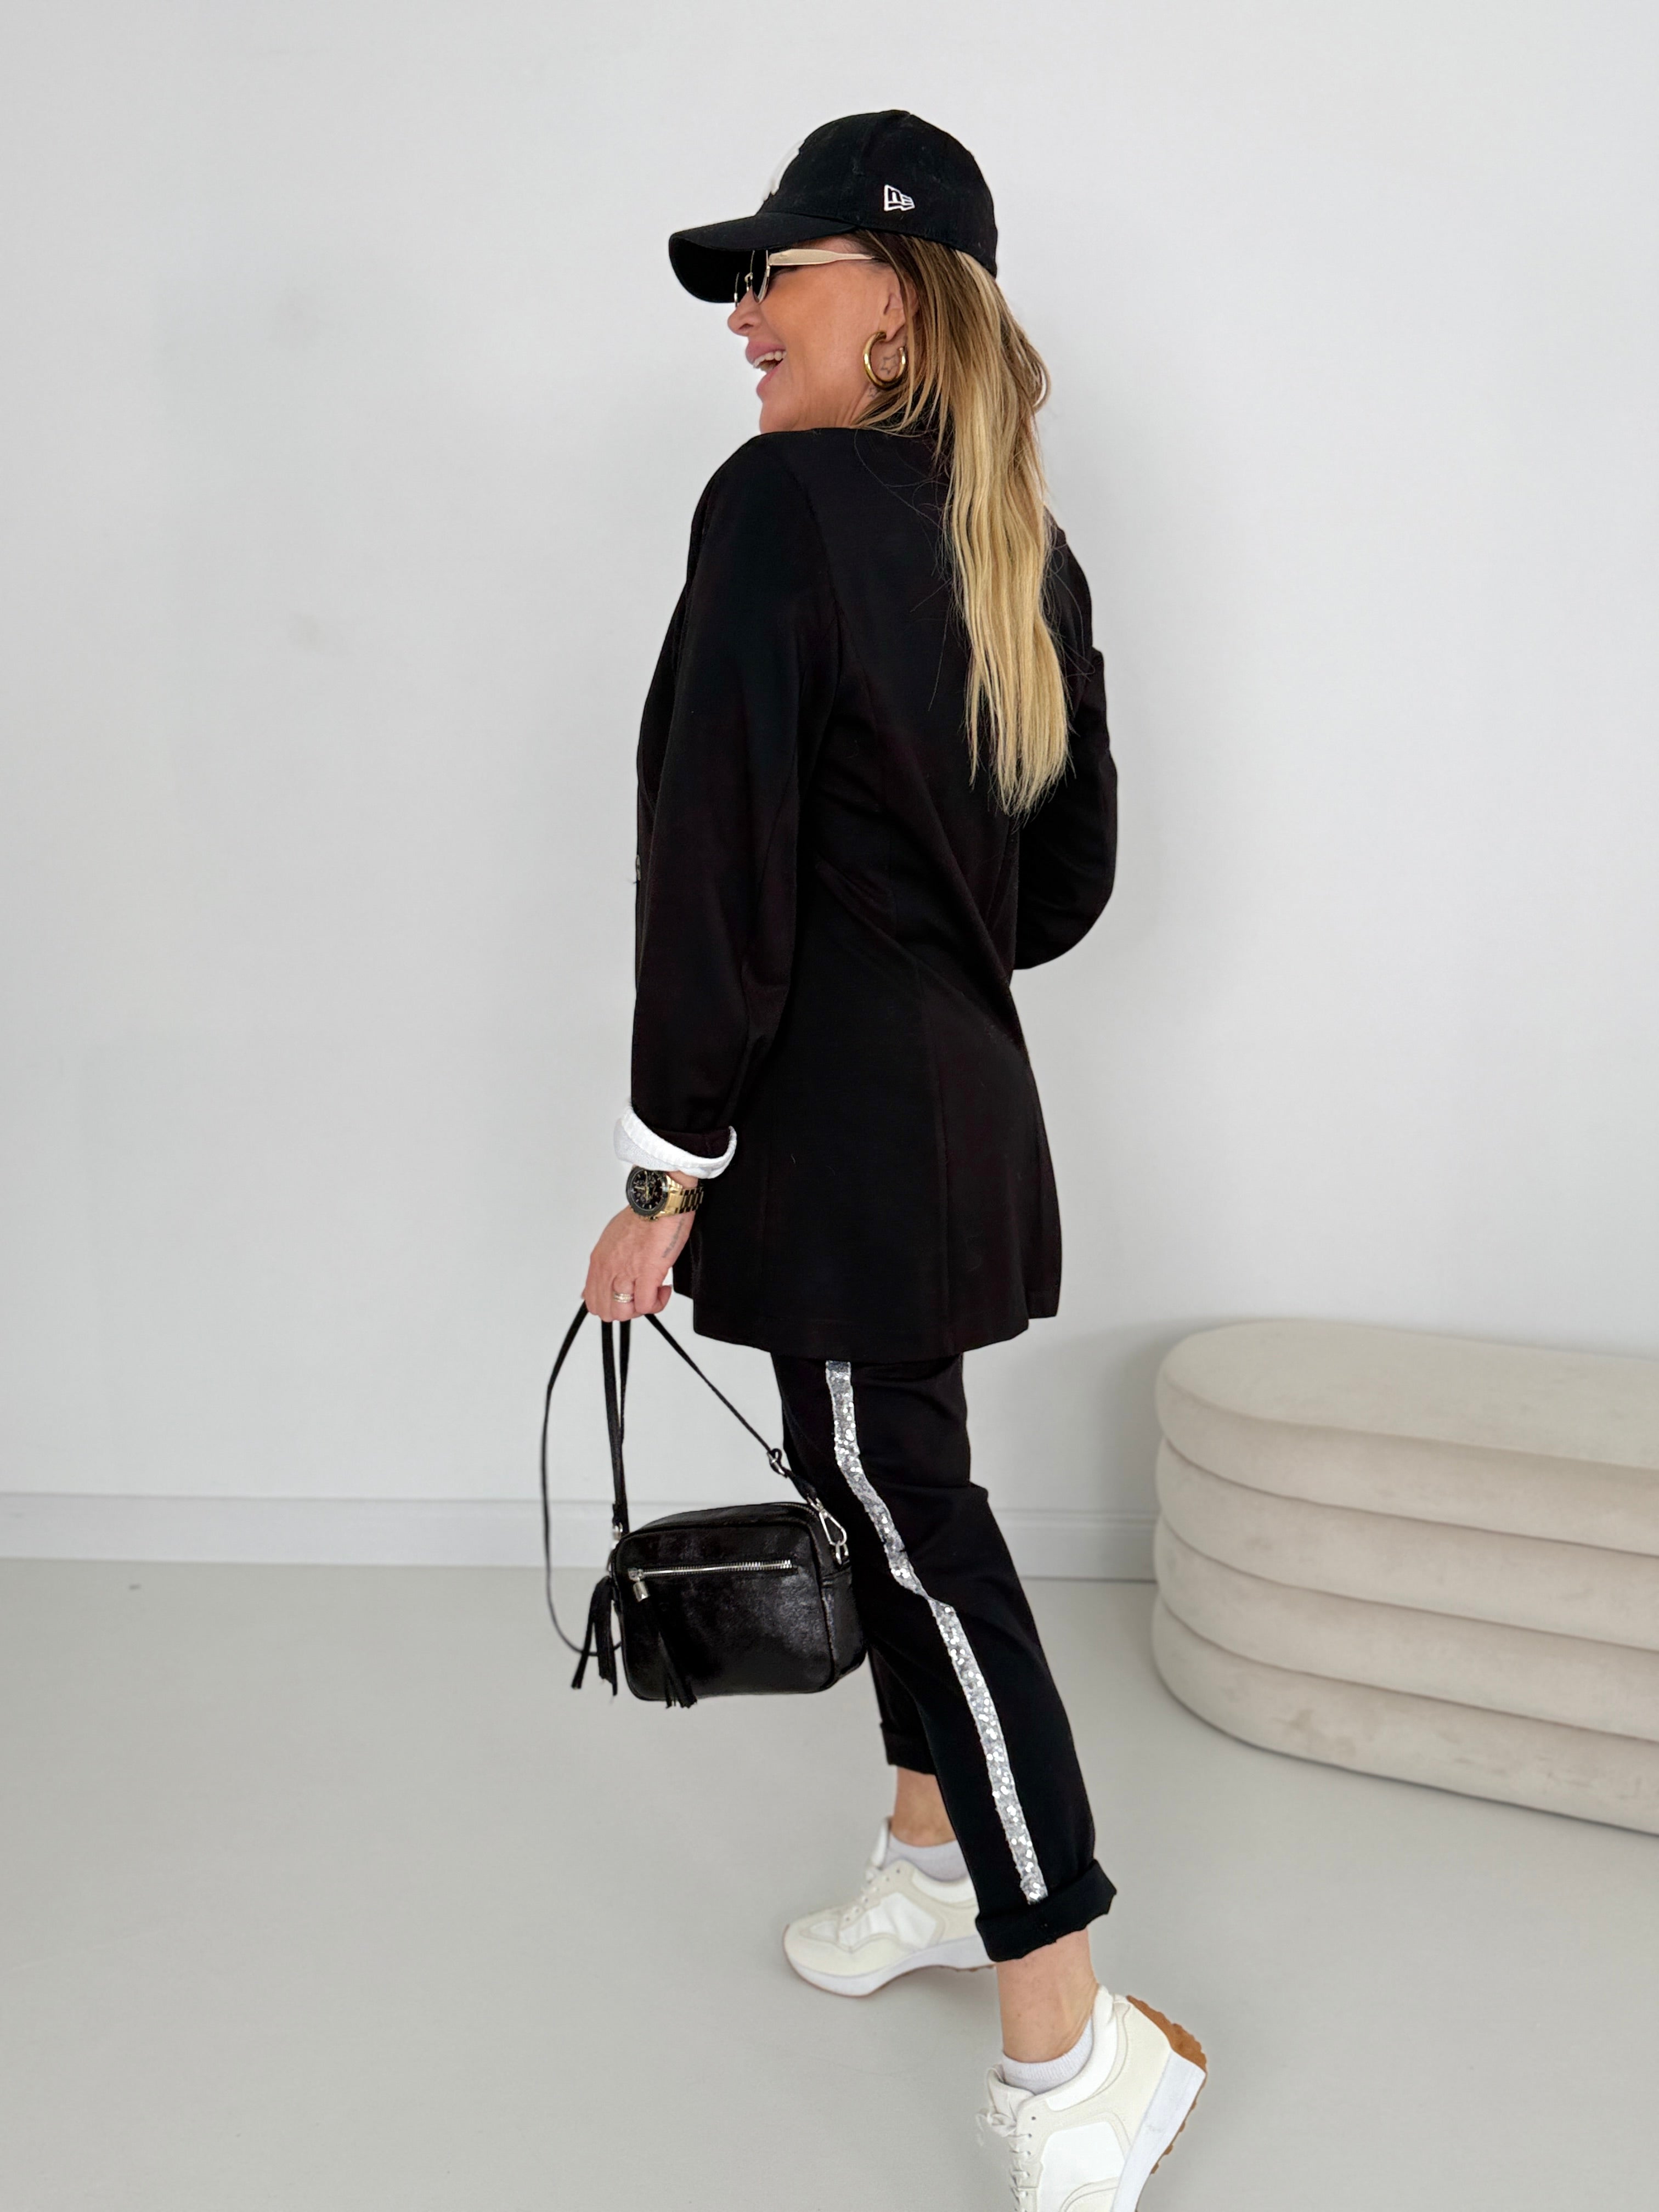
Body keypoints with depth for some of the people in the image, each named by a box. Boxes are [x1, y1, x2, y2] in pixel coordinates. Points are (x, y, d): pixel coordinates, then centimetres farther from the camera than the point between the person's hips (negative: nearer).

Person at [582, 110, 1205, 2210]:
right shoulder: (1026, 543, 11)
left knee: (915, 1522, -2)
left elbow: (719, 854, -19)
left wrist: (665, 1170, -15)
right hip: (966, 1095, 9)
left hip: (836, 1119, -9)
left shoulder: (783, 500, -14)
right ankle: (935, 1859, 38)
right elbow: (1072, 870, 15)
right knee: (899, 1490, 20)